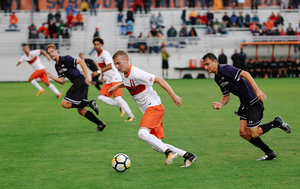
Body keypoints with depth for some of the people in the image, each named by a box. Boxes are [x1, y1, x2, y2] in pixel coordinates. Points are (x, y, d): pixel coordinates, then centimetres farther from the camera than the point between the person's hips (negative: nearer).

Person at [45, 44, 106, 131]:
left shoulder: (65, 59, -7)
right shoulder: (57, 66, 19)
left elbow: (81, 61, -15)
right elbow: (62, 81, 17)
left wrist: (86, 77, -20)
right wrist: (51, 76, 4)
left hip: (80, 81, -9)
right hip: (77, 84, 9)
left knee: (65, 104, -13)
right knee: (81, 110, 6)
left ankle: (90, 103, -14)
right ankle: (100, 124, 6)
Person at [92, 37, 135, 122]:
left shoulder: (105, 54, -14)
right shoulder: (96, 56, 12)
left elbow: (109, 66, -30)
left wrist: (98, 72, -37)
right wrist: (102, 77, 16)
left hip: (115, 79, -8)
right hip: (108, 81, 8)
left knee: (117, 98, -19)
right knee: (101, 97, -8)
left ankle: (131, 116, -13)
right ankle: (120, 107, 3)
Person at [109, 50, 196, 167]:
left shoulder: (136, 73, -19)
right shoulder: (124, 74, 8)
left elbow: (159, 80, -19)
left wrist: (173, 96, -22)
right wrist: (117, 86, 24)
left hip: (154, 106, -9)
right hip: (147, 110, 9)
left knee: (143, 134, -31)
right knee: (156, 146, 6)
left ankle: (169, 152, -20)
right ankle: (187, 155, 14)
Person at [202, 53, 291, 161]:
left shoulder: (225, 69, -16)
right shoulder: (217, 78, 13)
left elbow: (245, 74, -24)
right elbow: (227, 95, 20)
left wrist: (257, 90, -32)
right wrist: (220, 104, -1)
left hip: (253, 101, -9)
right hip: (245, 105, 9)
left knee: (254, 134, -7)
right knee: (243, 133, 3)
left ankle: (277, 123, 13)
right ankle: (269, 153, 12)